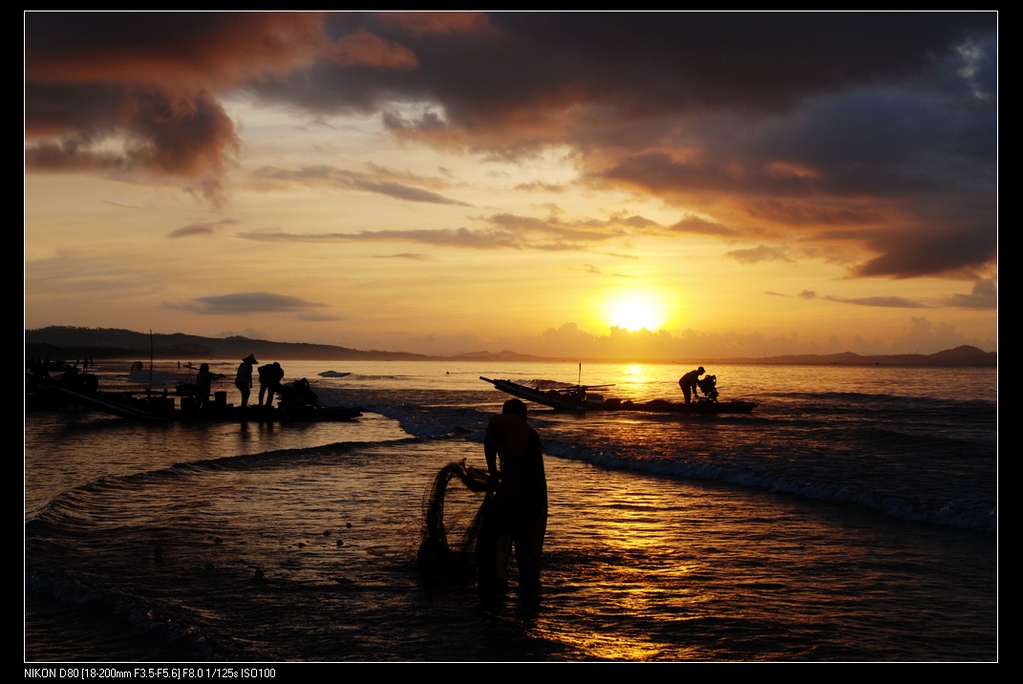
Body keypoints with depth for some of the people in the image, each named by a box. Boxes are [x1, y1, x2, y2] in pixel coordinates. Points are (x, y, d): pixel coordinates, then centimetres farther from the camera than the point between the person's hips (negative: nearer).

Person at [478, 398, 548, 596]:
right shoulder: (532, 433, 26)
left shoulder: (500, 421, 8)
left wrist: (493, 473, -1)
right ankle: (530, 582, 20)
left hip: (513, 488, -6)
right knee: (529, 538, 18)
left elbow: (490, 443, -9)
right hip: (539, 490, 6)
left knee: (493, 534, 6)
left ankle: (496, 582, 4)